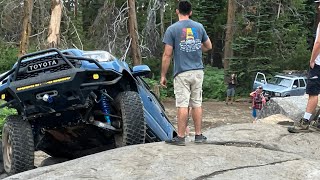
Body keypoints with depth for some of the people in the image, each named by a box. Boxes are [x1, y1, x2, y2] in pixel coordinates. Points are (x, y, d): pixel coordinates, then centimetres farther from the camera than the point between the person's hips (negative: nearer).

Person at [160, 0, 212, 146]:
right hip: (198, 71, 4)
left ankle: (181, 137, 0)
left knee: (182, 105, -3)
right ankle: (198, 135, 16)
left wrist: (163, 75, -1)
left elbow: (167, 55, -8)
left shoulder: (172, 29, -6)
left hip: (182, 73, -4)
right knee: (197, 103, 10)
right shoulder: (199, 27, 6)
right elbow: (209, 46, 18)